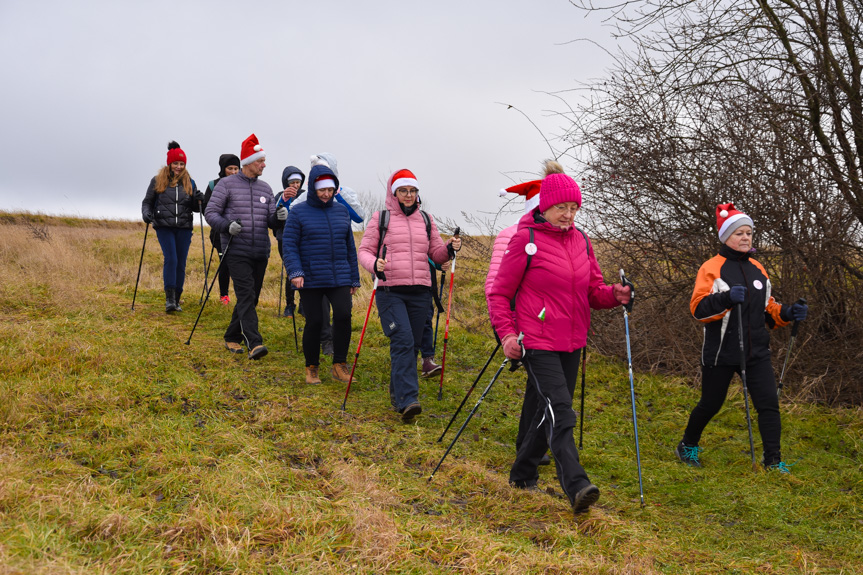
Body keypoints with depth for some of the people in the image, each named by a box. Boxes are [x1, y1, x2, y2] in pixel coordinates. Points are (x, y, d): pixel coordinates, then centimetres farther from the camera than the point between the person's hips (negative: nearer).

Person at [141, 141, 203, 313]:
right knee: (170, 259, -18)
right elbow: (147, 201, 11)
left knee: (181, 263, 3)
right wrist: (146, 213, -10)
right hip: (164, 227, -2)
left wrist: (198, 201, -8)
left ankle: (176, 300, 13)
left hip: (184, 227, 3)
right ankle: (169, 299, -18)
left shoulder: (189, 182, 10)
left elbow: (194, 208, 14)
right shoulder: (157, 181, 5)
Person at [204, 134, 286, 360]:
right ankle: (254, 343, -22)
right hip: (237, 251, -5)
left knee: (251, 298, 10)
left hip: (261, 252, 6)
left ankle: (232, 338, 24)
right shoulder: (226, 184, -1)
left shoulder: (265, 188, 13)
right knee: (246, 295, -15)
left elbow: (270, 221, 12)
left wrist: (278, 216, -12)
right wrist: (227, 226, -19)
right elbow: (211, 212, -2)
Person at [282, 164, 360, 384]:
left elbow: (349, 247, 17)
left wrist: (354, 279, 17)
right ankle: (311, 368, 19)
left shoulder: (341, 211, 12)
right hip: (310, 280, -3)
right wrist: (295, 272, -19)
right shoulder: (298, 212, 0)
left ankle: (339, 365, -2)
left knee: (343, 314, -16)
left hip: (339, 278, 3)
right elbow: (289, 245, -4)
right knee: (314, 322, -1)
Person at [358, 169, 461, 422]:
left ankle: (397, 392, 25)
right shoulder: (380, 218, 5)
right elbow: (364, 251, 4)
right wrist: (374, 264, -17)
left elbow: (436, 254, 18)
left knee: (413, 344, 7)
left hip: (420, 292, 4)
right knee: (402, 341, -17)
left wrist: (449, 249, -4)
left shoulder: (426, 219, 15)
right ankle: (407, 400, -22)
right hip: (390, 291, -4)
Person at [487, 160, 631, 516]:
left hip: (572, 343, 7)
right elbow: (500, 293, -5)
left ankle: (523, 474, 30)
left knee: (553, 411, 14)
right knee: (560, 411, -16)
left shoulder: (580, 240, 9)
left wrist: (614, 295, -8)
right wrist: (507, 333, -17)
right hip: (538, 343, -7)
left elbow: (593, 291, 13)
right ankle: (577, 486, -21)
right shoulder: (526, 240, -9)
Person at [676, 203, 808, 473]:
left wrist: (789, 313, -1)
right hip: (721, 353, -4)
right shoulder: (711, 268, -7)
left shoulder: (757, 268, 11)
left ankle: (773, 460, 3)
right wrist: (726, 298, -32)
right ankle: (688, 446, 34)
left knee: (769, 402, -6)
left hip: (756, 351, 4)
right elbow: (698, 309, -16)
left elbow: (767, 310, 19)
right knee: (710, 404, 10)